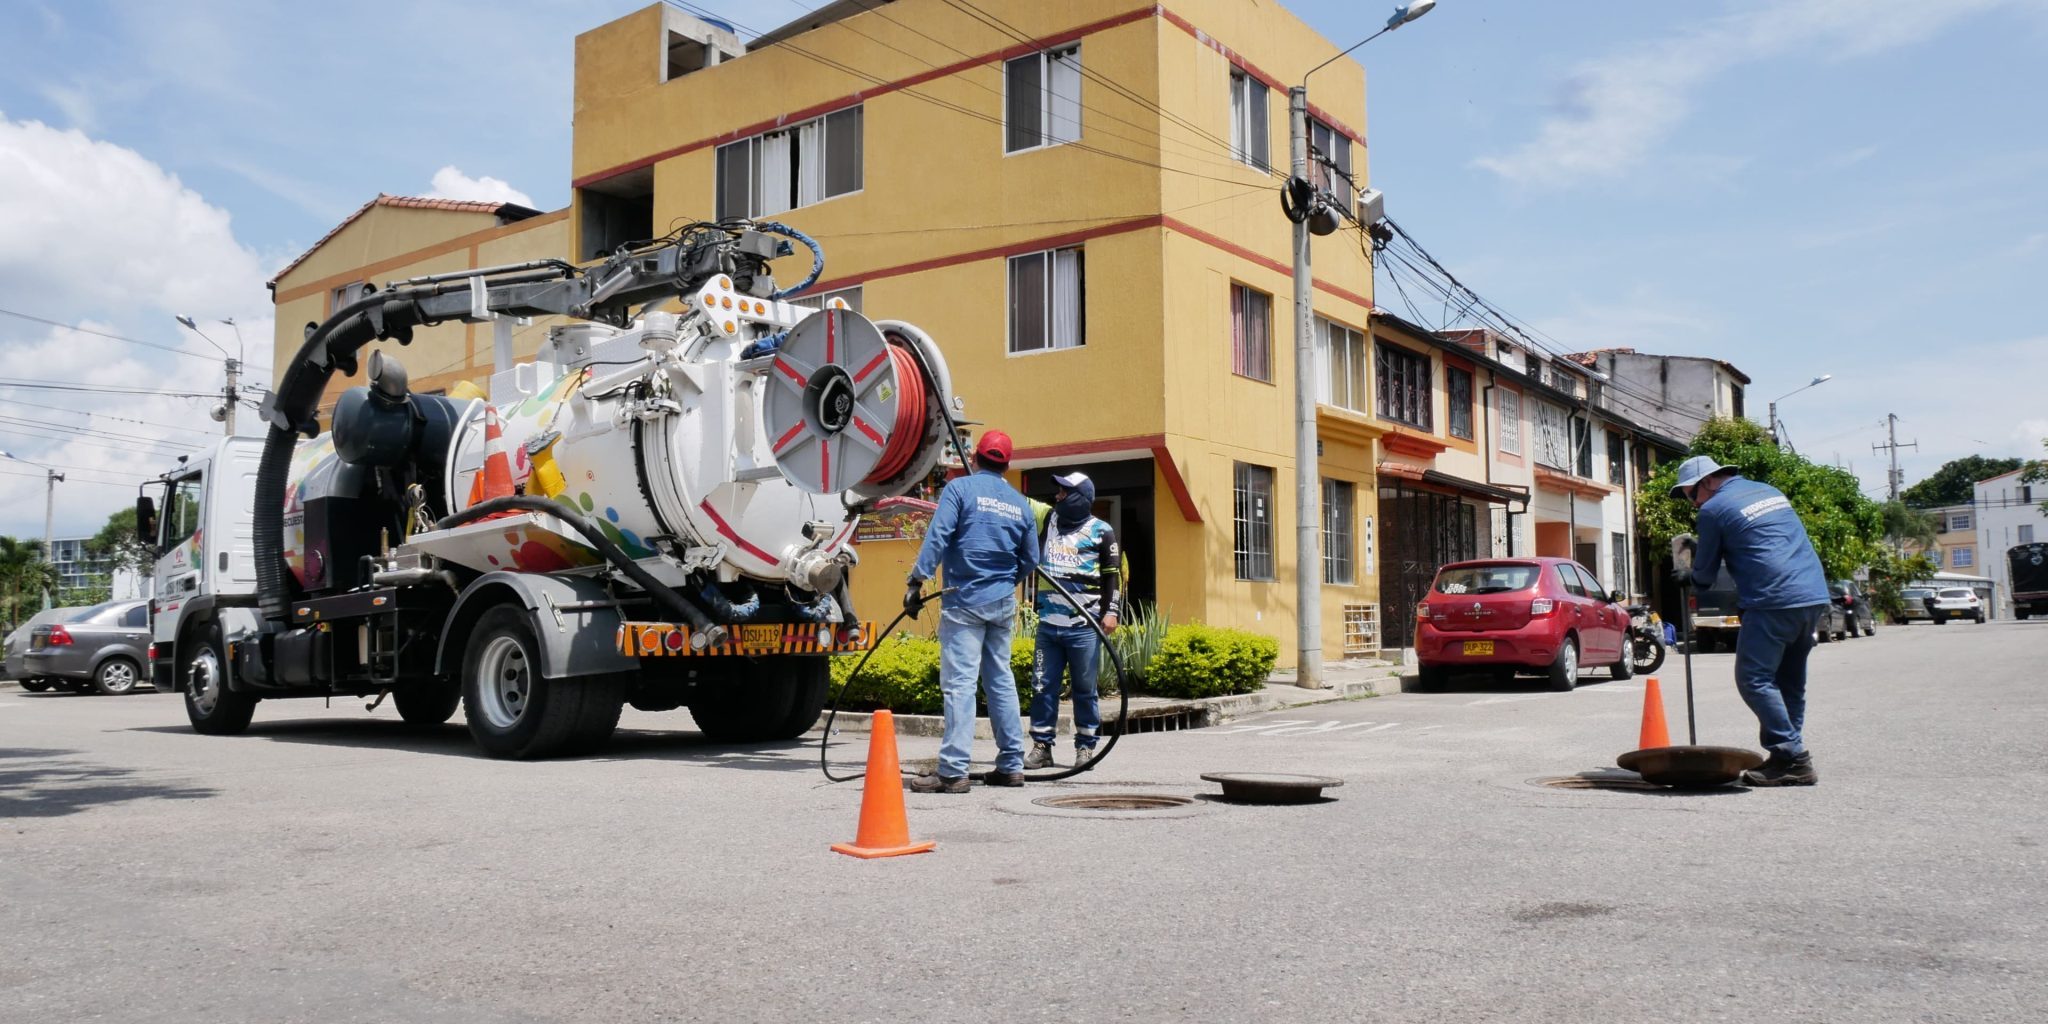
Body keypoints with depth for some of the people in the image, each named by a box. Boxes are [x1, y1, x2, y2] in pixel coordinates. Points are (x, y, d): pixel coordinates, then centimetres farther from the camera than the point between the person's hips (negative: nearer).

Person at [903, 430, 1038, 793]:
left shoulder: (960, 488, -3)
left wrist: (917, 580, -14)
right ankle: (1011, 765, 18)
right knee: (1001, 680, 14)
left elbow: (937, 537, -14)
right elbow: (1030, 559, 17)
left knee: (959, 683, -8)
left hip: (965, 601, -5)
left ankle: (953, 772, -11)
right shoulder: (1020, 503, 13)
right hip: (1004, 603, 6)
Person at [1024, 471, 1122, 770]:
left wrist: (1111, 611, -7)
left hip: (1084, 626, -4)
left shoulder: (1101, 531, 1)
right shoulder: (1048, 521, 12)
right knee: (1042, 686, 4)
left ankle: (1086, 746, 13)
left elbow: (1114, 574, 2)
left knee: (1084, 688, 4)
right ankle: (1041, 746, 11)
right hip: (1048, 623, 4)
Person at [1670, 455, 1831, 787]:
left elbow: (1704, 576, 4)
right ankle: (1791, 759, 13)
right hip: (1815, 596, 9)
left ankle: (1792, 758, -11)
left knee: (1754, 680, -5)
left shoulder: (1714, 509, -2)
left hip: (1774, 601, -8)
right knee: (1790, 682, 13)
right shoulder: (1770, 491, 22)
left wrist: (1693, 571, 27)